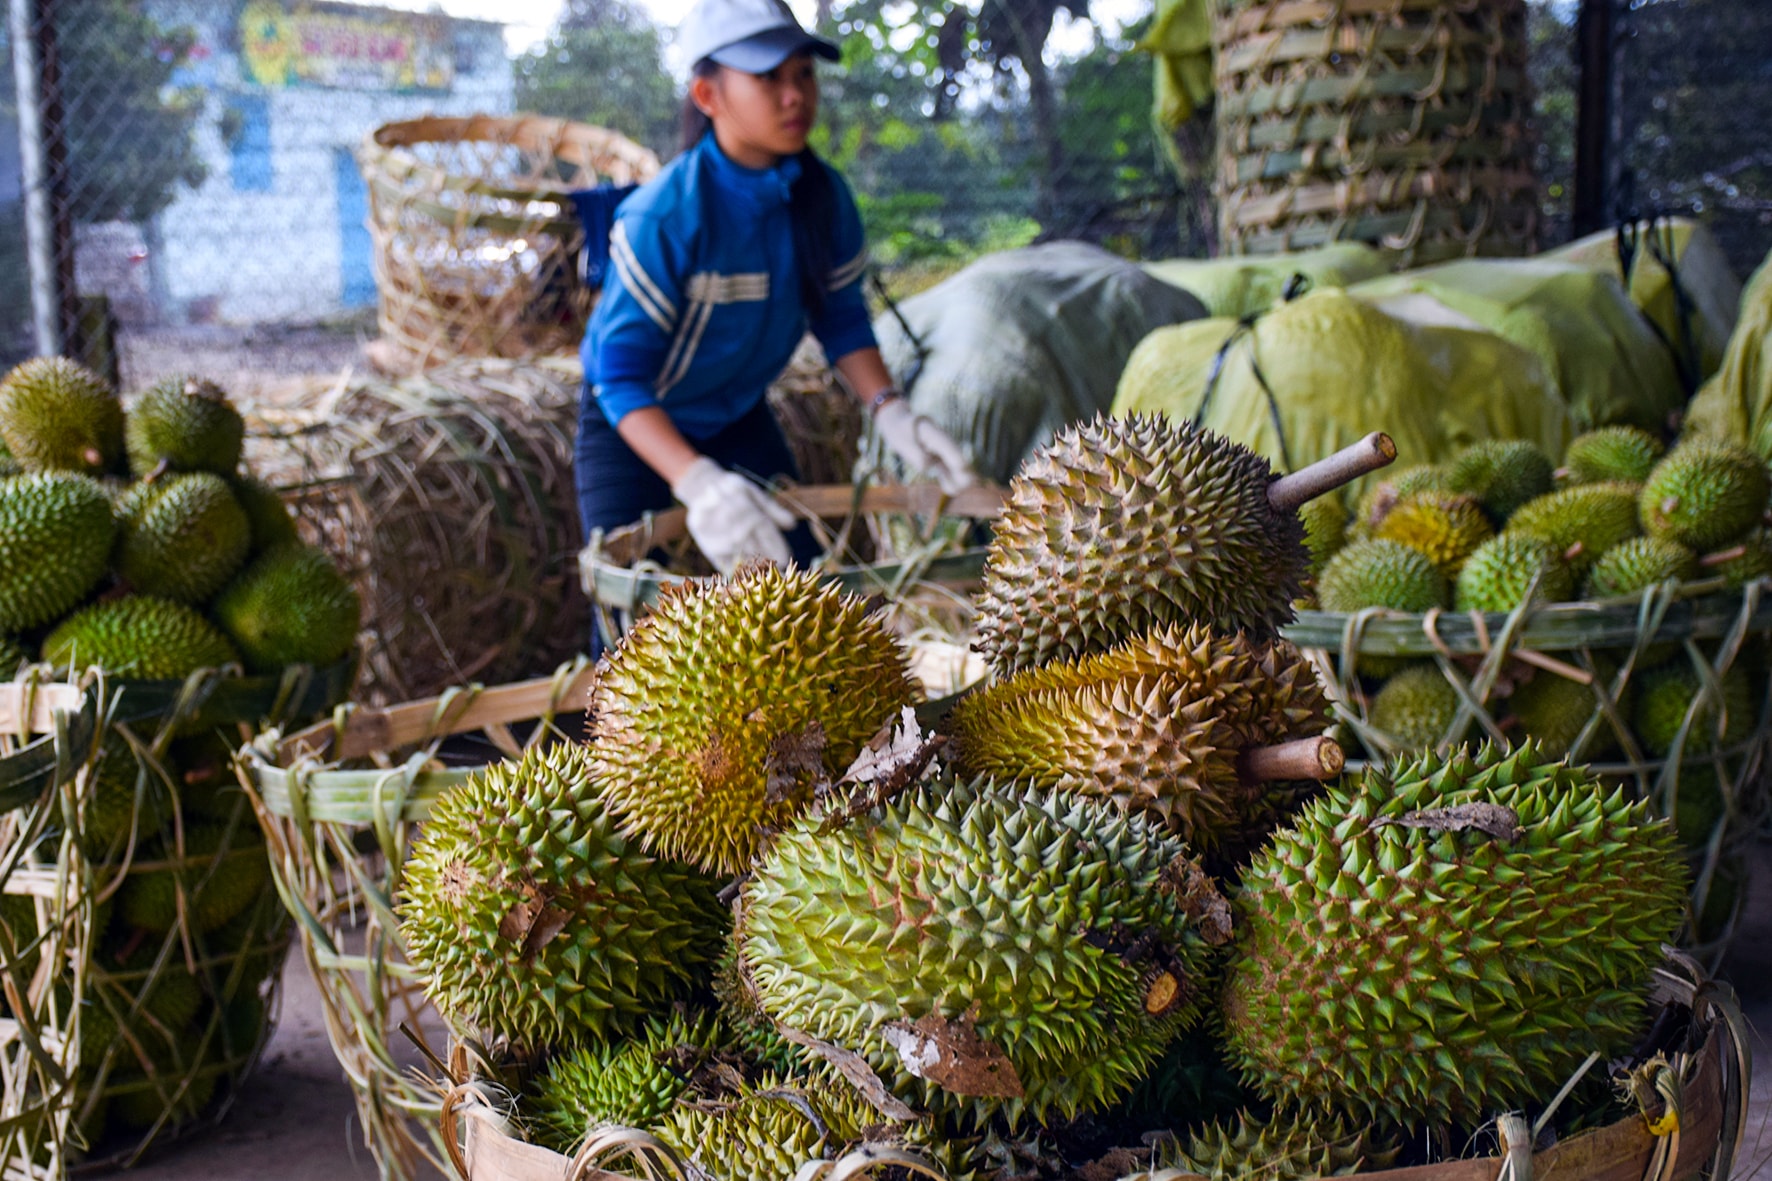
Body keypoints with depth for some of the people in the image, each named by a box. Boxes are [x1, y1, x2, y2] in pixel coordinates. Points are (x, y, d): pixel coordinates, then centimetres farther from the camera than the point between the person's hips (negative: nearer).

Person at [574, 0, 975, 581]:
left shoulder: (822, 194, -13)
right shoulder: (662, 217, -31)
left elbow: (840, 314, 1)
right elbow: (621, 376, -32)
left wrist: (890, 411, -17)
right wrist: (699, 484, -46)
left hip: (739, 418, 5)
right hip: (636, 426, -5)